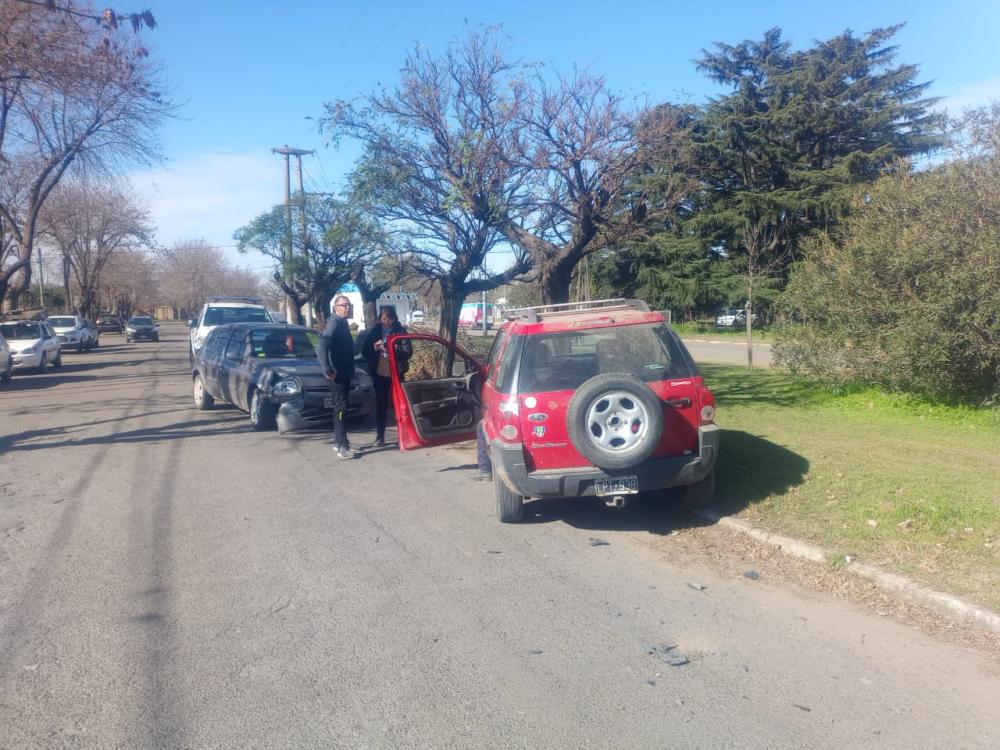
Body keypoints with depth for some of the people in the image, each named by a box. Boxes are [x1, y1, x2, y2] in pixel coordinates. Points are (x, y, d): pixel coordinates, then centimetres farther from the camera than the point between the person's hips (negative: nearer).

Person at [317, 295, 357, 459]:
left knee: (340, 408, 15)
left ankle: (338, 441, 25)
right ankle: (342, 447, -10)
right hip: (337, 375, -10)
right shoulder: (334, 323, -16)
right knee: (341, 408, -10)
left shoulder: (342, 323, 14)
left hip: (345, 374, 10)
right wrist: (328, 371, -29)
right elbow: (321, 347, -28)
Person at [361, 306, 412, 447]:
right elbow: (364, 351, 4)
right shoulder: (375, 331, 3)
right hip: (379, 374, 2)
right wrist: (374, 347, -16)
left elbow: (408, 351, -8)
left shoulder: (400, 330, -3)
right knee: (381, 405, 8)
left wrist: (394, 350, -24)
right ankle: (380, 436, 15)